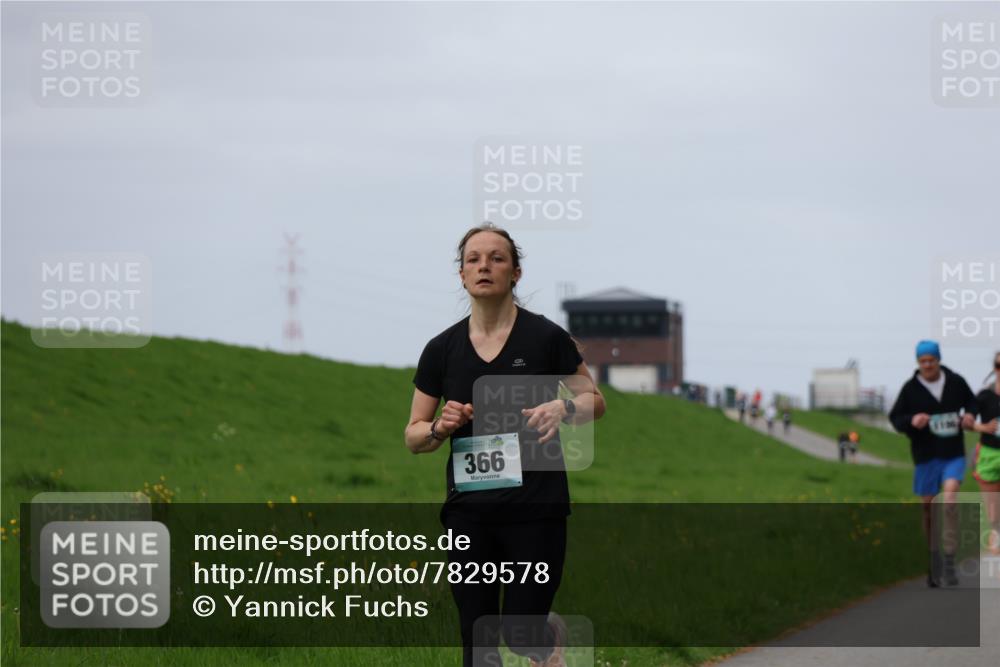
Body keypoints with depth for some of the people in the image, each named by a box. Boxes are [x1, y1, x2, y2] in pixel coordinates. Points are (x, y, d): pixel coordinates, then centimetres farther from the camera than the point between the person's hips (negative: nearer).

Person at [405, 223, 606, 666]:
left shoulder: (545, 338, -5)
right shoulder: (442, 350, 3)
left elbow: (596, 401, 5)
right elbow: (414, 436, 9)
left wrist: (563, 407, -17)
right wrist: (440, 427, -13)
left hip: (536, 508, -3)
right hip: (469, 510, 3)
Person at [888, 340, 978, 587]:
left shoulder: (955, 382, 1)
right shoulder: (911, 388, -2)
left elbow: (971, 401, 19)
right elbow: (895, 418, 2)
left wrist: (970, 415, -3)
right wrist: (911, 421, -19)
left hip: (953, 454, -1)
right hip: (926, 455, 1)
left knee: (950, 497, -20)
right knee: (927, 506, 7)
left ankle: (949, 560, -16)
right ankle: (933, 559, 24)